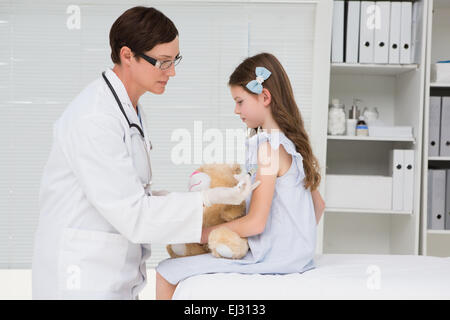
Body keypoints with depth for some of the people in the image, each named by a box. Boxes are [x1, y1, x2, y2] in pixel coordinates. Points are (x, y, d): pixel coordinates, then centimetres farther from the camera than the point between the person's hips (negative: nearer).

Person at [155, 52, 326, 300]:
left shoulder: (269, 146, -18)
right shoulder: (292, 142, 9)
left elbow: (255, 223, -21)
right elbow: (318, 205, 17)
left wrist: (202, 234, -11)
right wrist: (299, 242, 25)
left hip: (270, 259, -10)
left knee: (165, 274, -6)